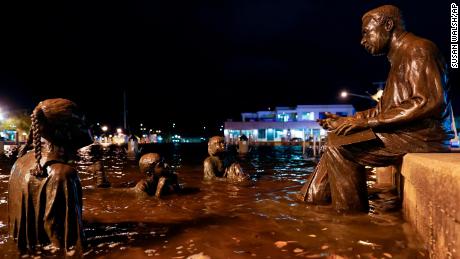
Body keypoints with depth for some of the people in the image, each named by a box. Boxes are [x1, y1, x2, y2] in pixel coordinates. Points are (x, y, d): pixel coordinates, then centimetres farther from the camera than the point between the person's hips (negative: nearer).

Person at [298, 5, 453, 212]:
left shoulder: (417, 49, -9)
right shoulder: (398, 59, 22)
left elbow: (431, 103, -22)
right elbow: (383, 109, 19)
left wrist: (365, 121, -23)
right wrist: (347, 121, 10)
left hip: (422, 137, -10)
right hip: (403, 134, 10)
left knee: (341, 148, -18)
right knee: (337, 144, 6)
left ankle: (353, 216, -6)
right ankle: (312, 202, 9)